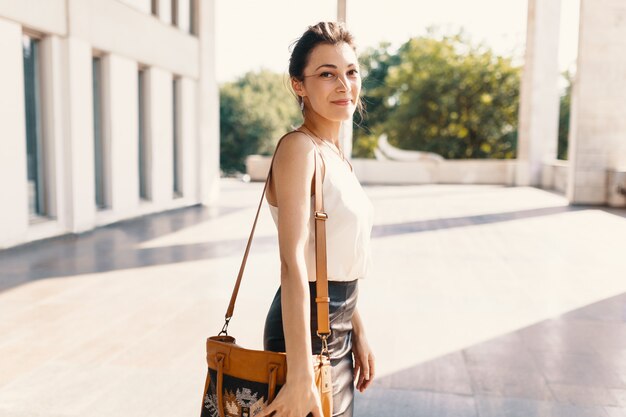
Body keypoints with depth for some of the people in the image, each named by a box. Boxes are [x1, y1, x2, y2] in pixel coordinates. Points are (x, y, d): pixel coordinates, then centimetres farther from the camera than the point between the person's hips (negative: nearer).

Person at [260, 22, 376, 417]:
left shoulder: (337, 155, 9)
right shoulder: (298, 147, -18)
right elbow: (293, 263, -25)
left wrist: (358, 332, 15)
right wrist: (300, 375, -27)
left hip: (338, 328, 8)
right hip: (306, 329, -8)